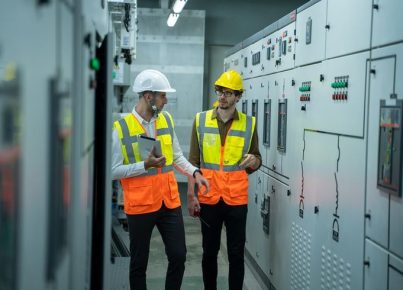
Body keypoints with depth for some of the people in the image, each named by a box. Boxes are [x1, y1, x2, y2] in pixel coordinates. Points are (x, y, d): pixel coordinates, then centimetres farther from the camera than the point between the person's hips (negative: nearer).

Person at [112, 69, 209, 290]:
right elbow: (113, 170, -12)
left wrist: (194, 173, -3)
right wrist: (146, 165, -21)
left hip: (170, 201, 5)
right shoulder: (121, 128, -12)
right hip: (140, 205, -4)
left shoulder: (167, 120, 6)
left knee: (178, 256, 9)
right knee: (139, 262, 10)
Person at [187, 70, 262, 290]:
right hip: (208, 199, 1)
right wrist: (191, 194, -2)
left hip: (237, 200, 0)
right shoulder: (201, 120, 1)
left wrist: (254, 161, -15)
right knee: (209, 252, 12)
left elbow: (257, 160, 9)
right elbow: (193, 161, 3)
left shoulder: (249, 123, 1)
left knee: (236, 254, 5)